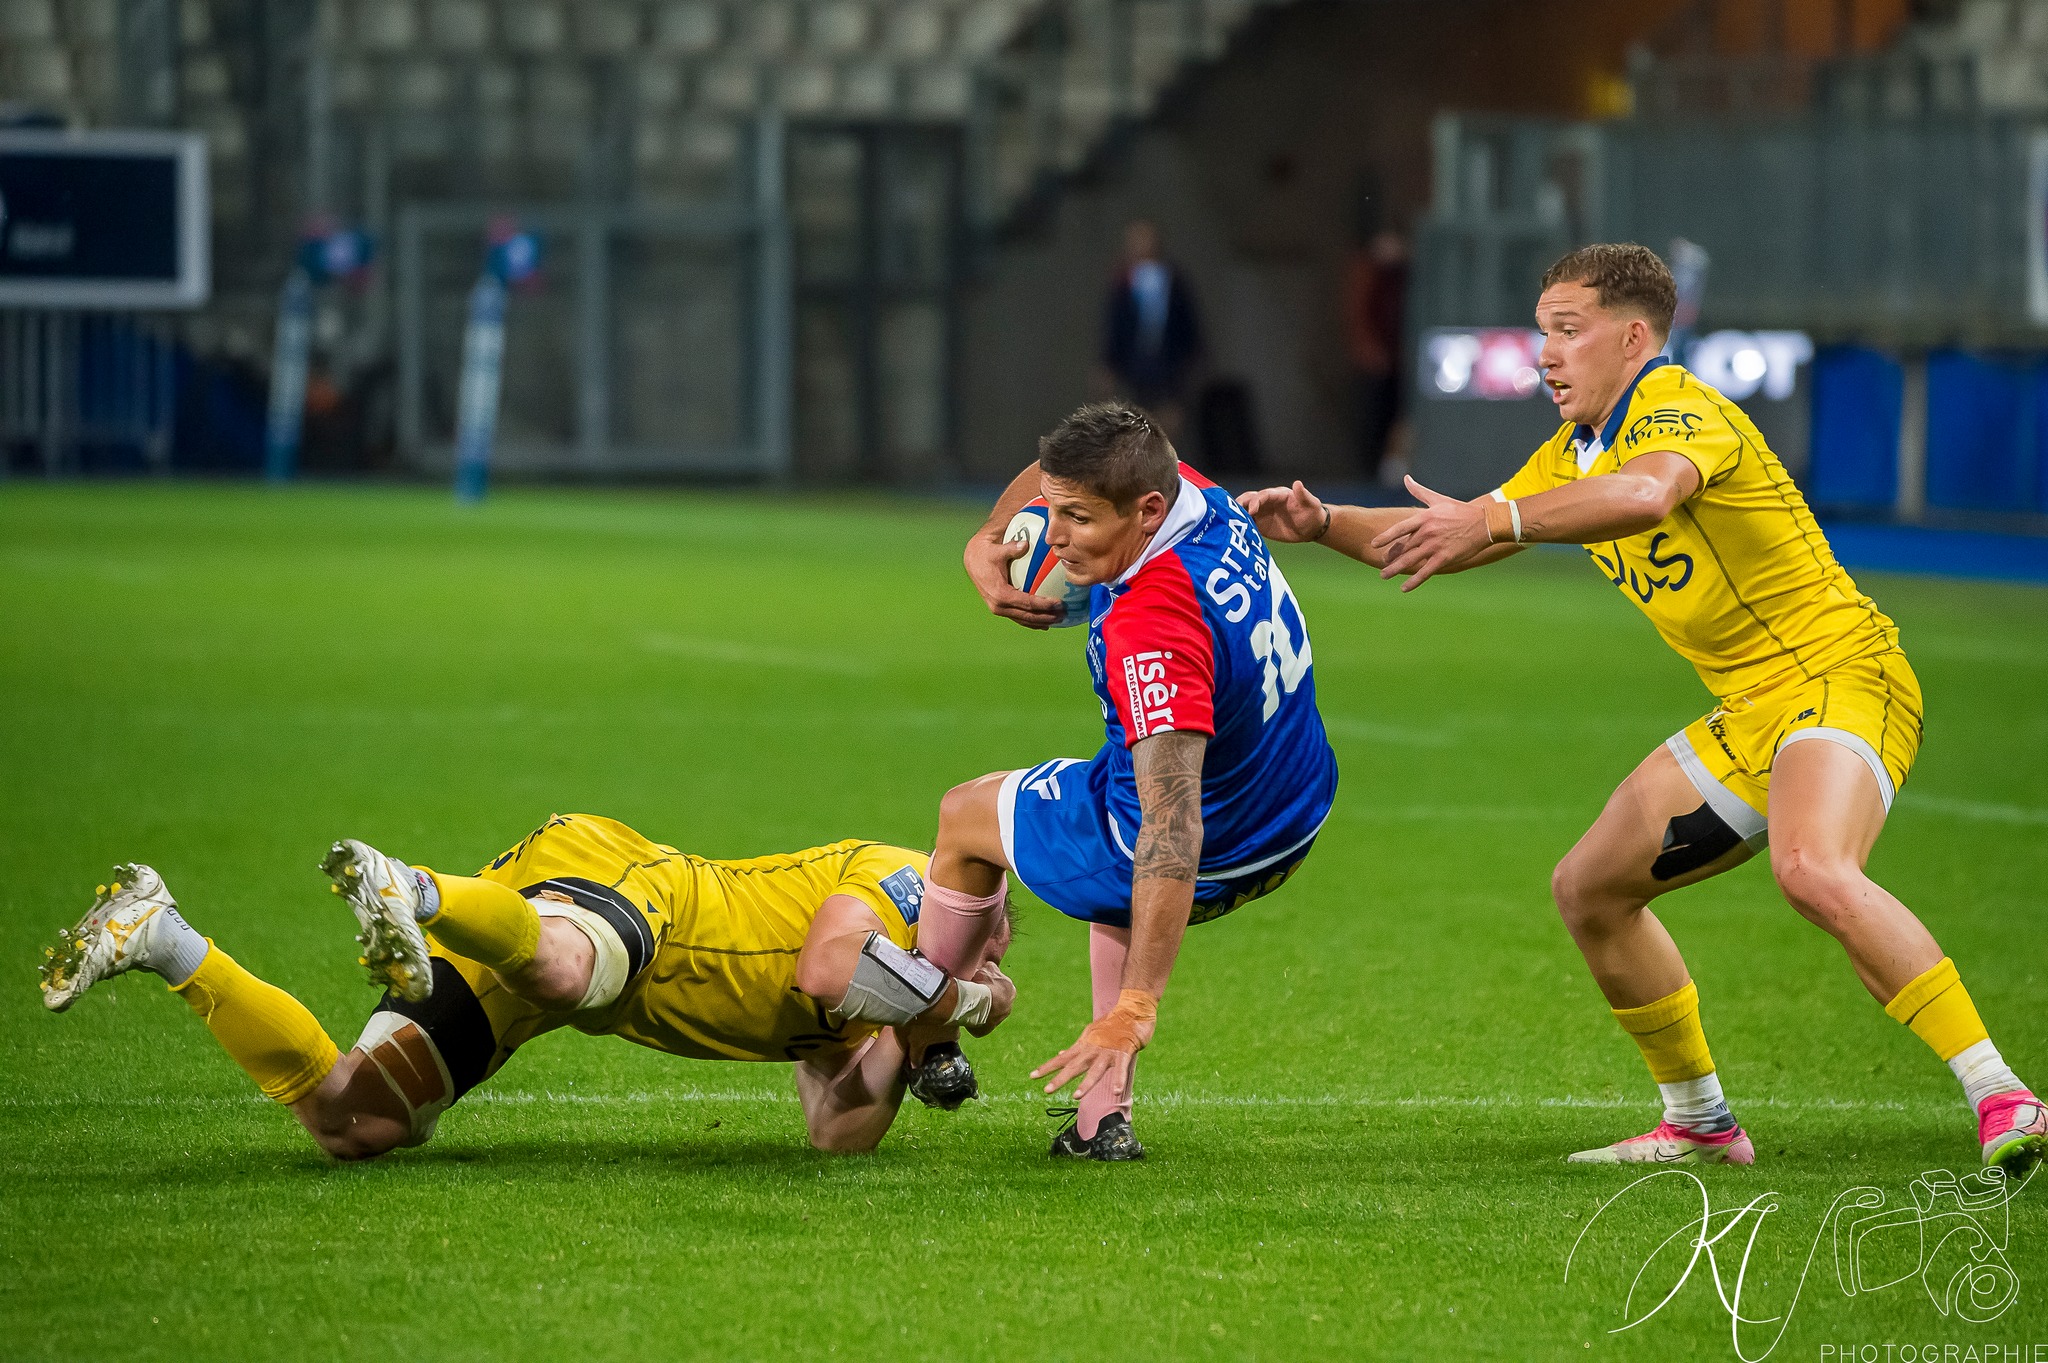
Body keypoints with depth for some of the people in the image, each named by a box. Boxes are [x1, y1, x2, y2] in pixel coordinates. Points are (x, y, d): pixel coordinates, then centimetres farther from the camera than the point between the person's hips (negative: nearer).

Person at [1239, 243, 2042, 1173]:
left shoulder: (1679, 409, -15)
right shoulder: (1575, 453, 15)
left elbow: (1647, 494, -39)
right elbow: (1451, 542, 22)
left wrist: (1493, 519, -47)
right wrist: (1324, 524, 7)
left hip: (1837, 676, -10)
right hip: (1748, 714, 10)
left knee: (1813, 872, -35)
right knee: (1588, 889, 10)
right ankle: (1699, 1124, 23)